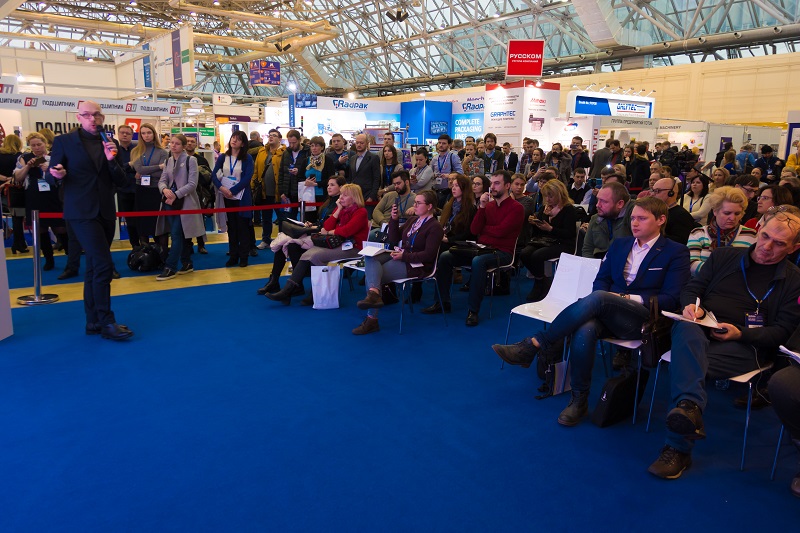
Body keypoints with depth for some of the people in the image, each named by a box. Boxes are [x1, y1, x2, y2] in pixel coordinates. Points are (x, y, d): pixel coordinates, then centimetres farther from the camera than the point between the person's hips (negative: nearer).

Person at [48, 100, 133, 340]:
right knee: (103, 265, -14)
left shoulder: (109, 144, 10)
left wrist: (112, 160, -12)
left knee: (95, 268, 11)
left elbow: (122, 182, 4)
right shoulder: (64, 141, 0)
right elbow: (53, 176, 1)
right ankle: (106, 322, -7)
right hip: (82, 213, -5)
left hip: (105, 213, 5)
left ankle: (93, 321, 20)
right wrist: (58, 174, -21)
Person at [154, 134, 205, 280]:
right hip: (170, 202, 6)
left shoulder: (190, 160, -5)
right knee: (181, 234, 11)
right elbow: (162, 180, 7)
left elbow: (192, 184, -12)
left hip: (184, 202, -6)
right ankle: (187, 264, 22)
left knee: (176, 235, -8)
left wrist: (176, 195, -18)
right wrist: (165, 190, -16)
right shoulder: (168, 161, 12)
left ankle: (170, 268, -5)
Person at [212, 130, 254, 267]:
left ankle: (244, 256, 9)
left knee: (243, 226, 2)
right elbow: (214, 175, 1)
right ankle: (233, 255, 15)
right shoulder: (223, 157, 6)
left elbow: (247, 178, -13)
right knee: (231, 226, 8)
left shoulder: (247, 158, -4)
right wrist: (221, 188, -17)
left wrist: (232, 191, -19)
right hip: (227, 197, 3)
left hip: (241, 197, -3)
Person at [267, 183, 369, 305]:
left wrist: (328, 232, -2)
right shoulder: (340, 209, 18)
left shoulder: (361, 212, -5)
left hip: (352, 247, -7)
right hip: (338, 244, 7)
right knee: (307, 254, -18)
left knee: (315, 256, -25)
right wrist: (339, 210, 1)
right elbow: (327, 227, 6)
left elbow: (346, 231, -18)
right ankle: (288, 290, -23)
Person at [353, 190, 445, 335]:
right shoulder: (412, 219, 15)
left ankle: (372, 319, -24)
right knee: (370, 257, -17)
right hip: (401, 256, 8)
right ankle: (374, 292, -36)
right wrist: (394, 219, 1)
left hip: (416, 266, -8)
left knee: (371, 273, -20)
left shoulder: (435, 227, -9)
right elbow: (394, 239, 14)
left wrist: (404, 256, -20)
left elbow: (428, 255, -17)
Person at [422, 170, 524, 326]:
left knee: (478, 261, -38)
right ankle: (444, 302, -2)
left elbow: (500, 231, -16)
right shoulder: (488, 205, 14)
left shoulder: (516, 208, -4)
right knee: (445, 257, -9)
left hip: (502, 253, -7)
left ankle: (474, 310, -28)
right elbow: (474, 230, 4)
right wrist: (481, 207, -5)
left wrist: (482, 228, 1)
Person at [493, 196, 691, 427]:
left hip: (643, 319, -4)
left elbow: (671, 300, -1)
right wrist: (602, 302, -6)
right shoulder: (619, 244, 21)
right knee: (584, 330, -35)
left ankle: (533, 345, -32)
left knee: (598, 297, -36)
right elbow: (601, 279, 17)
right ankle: (579, 399, -20)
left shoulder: (676, 252, 6)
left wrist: (631, 298, -12)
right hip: (607, 314, 4)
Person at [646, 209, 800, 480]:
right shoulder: (724, 256, 19)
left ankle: (678, 449, -37)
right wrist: (691, 305, -9)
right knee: (685, 329, -37)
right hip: (702, 329, 3)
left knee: (687, 359, -35)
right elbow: (691, 287, 16)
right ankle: (690, 405, -59)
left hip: (745, 345, -3)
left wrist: (741, 334, -14)